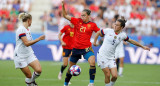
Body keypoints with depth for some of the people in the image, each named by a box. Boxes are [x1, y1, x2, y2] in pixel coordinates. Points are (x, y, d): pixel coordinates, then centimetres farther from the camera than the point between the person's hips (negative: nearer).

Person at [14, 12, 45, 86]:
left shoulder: (27, 29, 11)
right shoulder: (21, 29, -18)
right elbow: (26, 43, -25)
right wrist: (38, 39, -26)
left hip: (29, 54, 8)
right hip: (21, 56, -8)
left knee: (38, 70, -10)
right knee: (29, 76, -6)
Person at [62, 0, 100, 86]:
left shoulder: (92, 25, -1)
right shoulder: (77, 21, 3)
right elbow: (65, 15, 7)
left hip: (86, 48, -3)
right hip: (76, 48, 3)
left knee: (92, 62, -28)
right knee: (71, 67, 12)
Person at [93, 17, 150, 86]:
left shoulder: (122, 35, 2)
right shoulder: (108, 31, -6)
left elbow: (131, 41, 16)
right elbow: (98, 33, 10)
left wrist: (142, 46, 21)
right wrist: (94, 41, 8)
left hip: (111, 57, 3)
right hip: (102, 55, -3)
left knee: (114, 76, -8)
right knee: (107, 75, -9)